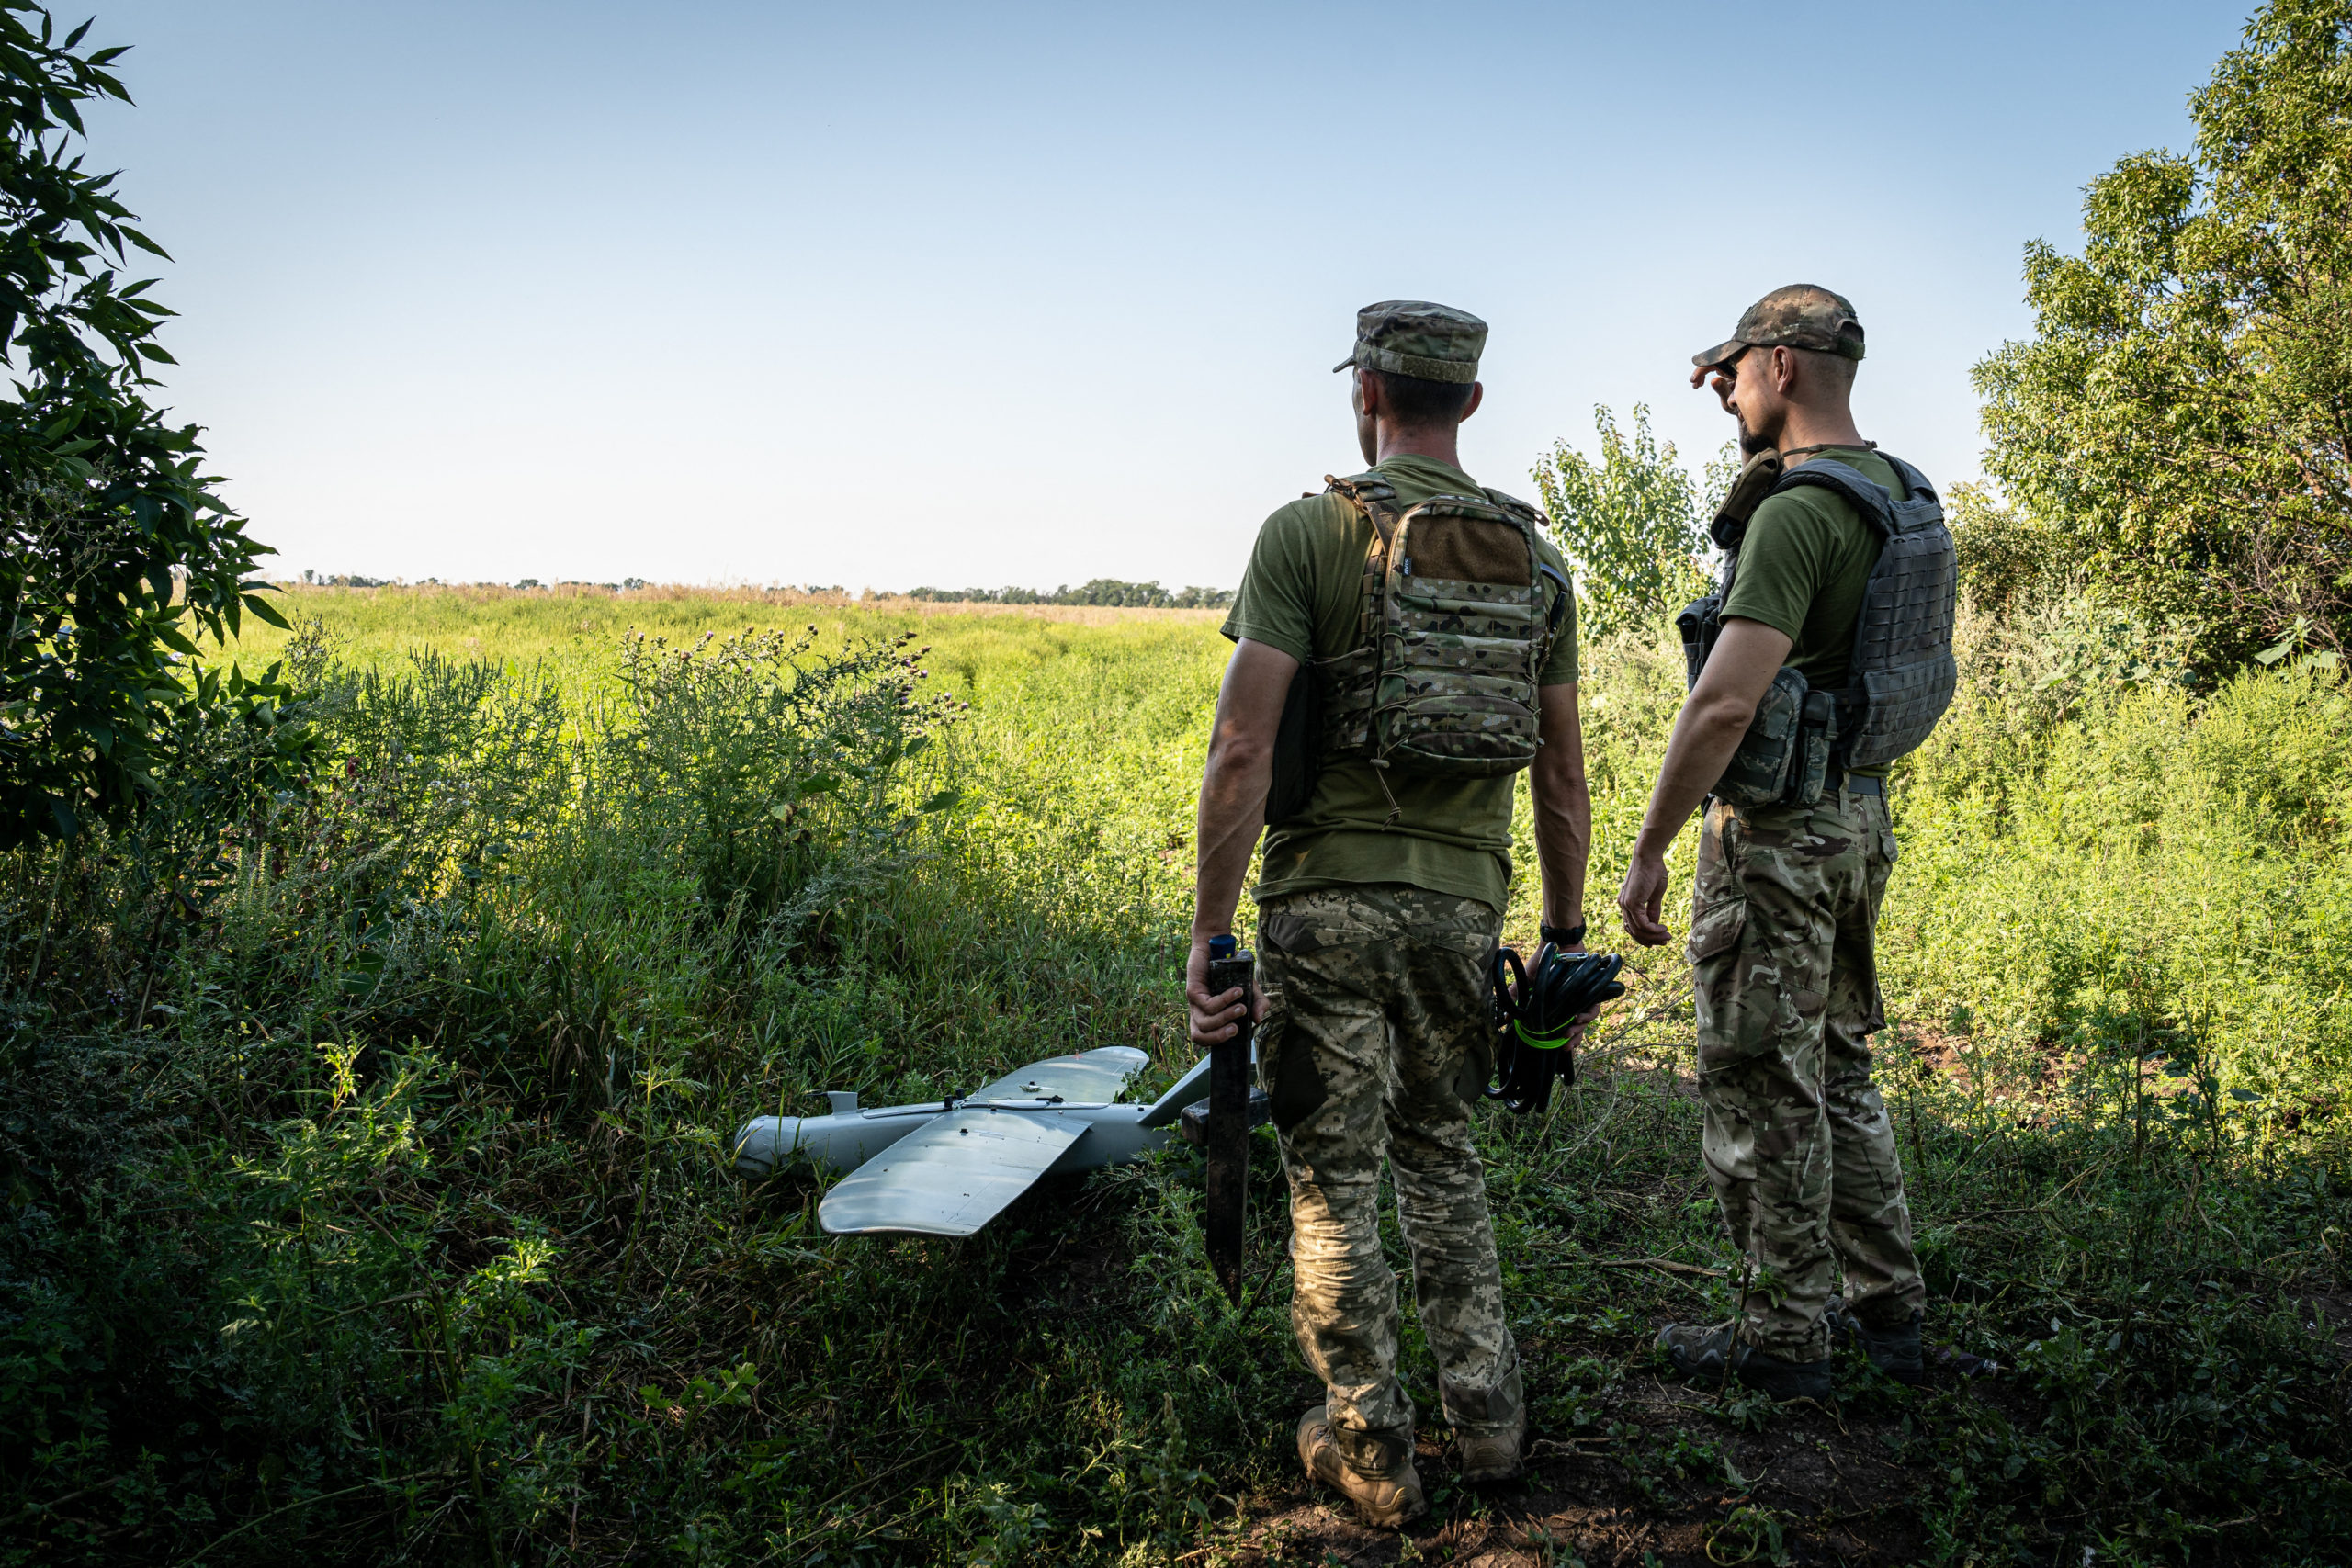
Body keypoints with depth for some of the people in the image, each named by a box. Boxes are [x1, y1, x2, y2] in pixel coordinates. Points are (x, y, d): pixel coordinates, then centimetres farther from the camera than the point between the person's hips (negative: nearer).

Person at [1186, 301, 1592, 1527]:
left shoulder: (1305, 534, -7)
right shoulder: (1536, 559, 8)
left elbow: (1242, 750, -13)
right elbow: (1562, 775, 10)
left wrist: (1208, 936, -9)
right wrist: (1566, 932, 19)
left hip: (1326, 900, -4)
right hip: (1463, 901, 5)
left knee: (1334, 1179, 7)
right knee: (1440, 1151, 22)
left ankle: (1369, 1449, 18)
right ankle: (1486, 1413, 25)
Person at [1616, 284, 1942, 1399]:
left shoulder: (1797, 510, -20)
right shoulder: (1894, 490, 10)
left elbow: (1725, 702, -26)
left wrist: (1646, 851, -20)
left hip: (1777, 826, -10)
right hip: (1857, 816, 10)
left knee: (1762, 1090, 1)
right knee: (1836, 1072, 19)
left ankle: (1782, 1341, 13)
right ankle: (1886, 1309, 29)